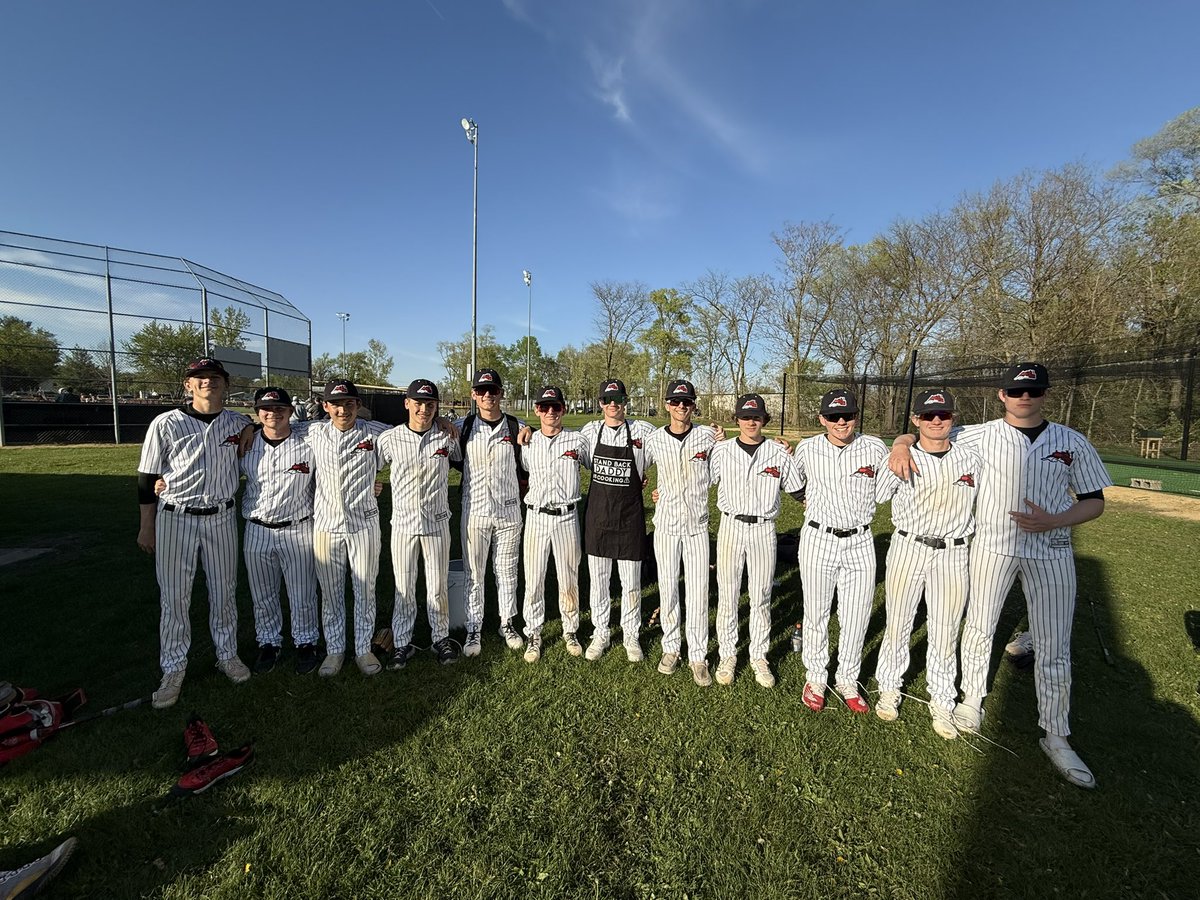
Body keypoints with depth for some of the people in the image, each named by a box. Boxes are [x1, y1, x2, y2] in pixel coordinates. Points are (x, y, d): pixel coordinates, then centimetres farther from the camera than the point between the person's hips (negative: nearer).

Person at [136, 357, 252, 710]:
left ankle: (227, 655, 28)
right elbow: (147, 478, 1)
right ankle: (174, 670, 22)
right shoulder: (166, 424, -5)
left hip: (221, 518, 2)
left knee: (224, 592, 12)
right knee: (174, 597, 6)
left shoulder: (240, 424, 1)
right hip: (175, 518, -1)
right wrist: (146, 527, 2)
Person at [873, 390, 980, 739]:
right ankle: (889, 689, 28)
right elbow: (873, 497, 0)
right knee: (897, 625, 8)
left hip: (953, 555, 1)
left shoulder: (972, 459, 2)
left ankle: (942, 703, 27)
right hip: (907, 549, -1)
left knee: (945, 634, 9)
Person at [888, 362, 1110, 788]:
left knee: (1054, 648, 7)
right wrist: (902, 445, -22)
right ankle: (972, 699, 30)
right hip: (992, 545, -1)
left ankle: (1055, 736, 22)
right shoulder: (980, 435, -1)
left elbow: (1094, 500, 5)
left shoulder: (1073, 443, 3)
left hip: (1051, 551, 1)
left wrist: (1053, 521, -13)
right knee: (979, 626, 10)